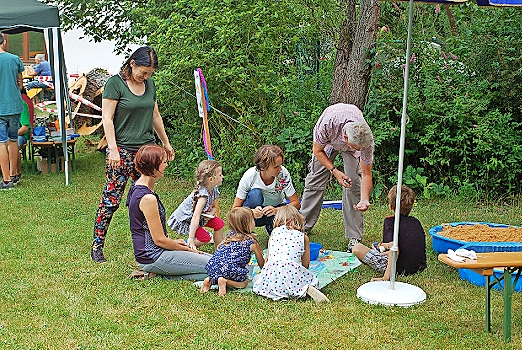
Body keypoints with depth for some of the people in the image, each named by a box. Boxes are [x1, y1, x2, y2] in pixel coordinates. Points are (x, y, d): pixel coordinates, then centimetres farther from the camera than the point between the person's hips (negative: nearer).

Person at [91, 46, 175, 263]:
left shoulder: (149, 84, 12)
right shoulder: (115, 83, -6)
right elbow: (107, 118, -10)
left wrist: (165, 143, 24)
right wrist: (113, 149, -17)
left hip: (146, 148, 6)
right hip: (122, 149, -5)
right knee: (111, 199, -3)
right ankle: (97, 245, 7)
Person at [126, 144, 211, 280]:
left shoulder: (137, 187, 7)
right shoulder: (148, 198, -24)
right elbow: (159, 240, -19)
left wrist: (173, 242, 15)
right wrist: (187, 249, -5)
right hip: (153, 257, -10)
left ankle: (156, 271, 7)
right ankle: (159, 273, -7)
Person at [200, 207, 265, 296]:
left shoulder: (230, 235, 22)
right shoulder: (252, 242, 7)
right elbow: (261, 262, 19)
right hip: (229, 269, -6)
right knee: (244, 282, 14)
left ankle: (211, 280, 8)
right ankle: (225, 281, -11)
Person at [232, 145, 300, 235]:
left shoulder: (283, 173, -24)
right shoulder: (249, 176, -26)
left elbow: (296, 203, -18)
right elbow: (236, 208, -19)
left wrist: (277, 210, -37)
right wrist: (252, 213, -41)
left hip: (277, 208, 2)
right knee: (255, 194, -34)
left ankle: (270, 227, 4)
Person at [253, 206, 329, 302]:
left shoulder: (274, 232, 16)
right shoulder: (304, 237, 13)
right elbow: (305, 265, 14)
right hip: (293, 272, 0)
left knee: (256, 278, 28)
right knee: (313, 280, 27)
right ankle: (307, 289, -9)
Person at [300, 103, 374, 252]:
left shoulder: (367, 140, -39)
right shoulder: (327, 124, -44)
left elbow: (366, 174, -29)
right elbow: (317, 150, -22)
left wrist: (364, 200, -44)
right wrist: (335, 171, -32)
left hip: (353, 139, 0)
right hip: (328, 141, 0)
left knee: (353, 185, -14)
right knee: (315, 182, -1)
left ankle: (355, 237, -7)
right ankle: (302, 226, 15)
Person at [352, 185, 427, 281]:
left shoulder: (390, 221, -13)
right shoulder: (416, 222, 5)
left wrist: (386, 277, -28)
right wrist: (387, 245, 31)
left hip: (401, 270, -7)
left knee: (357, 248, -7)